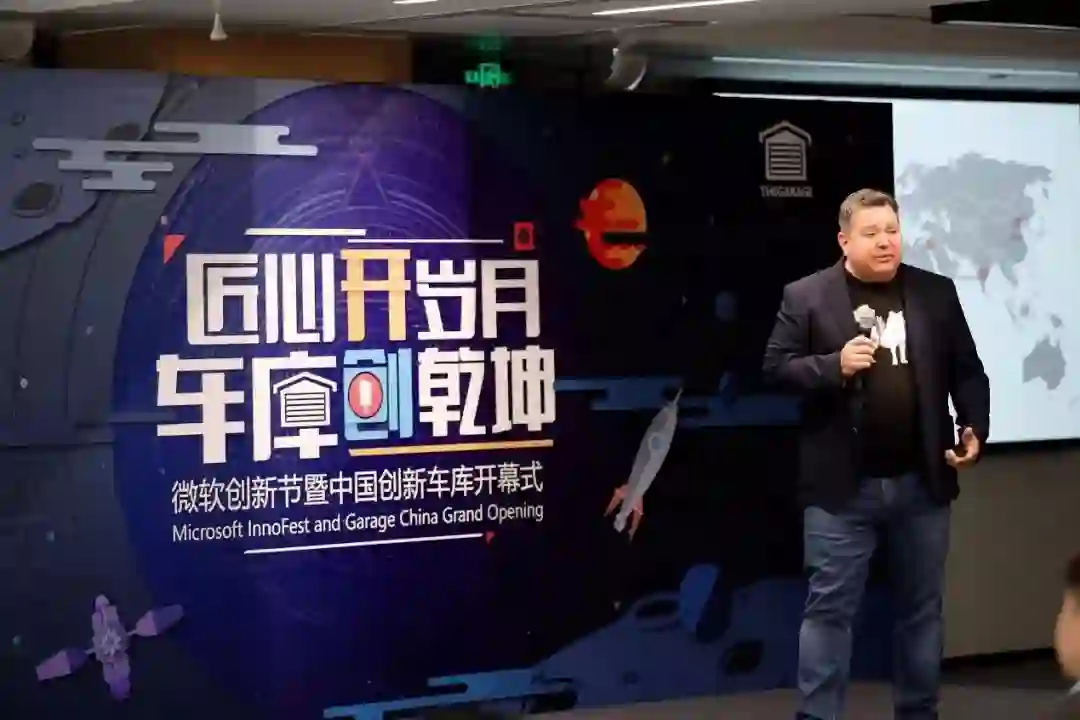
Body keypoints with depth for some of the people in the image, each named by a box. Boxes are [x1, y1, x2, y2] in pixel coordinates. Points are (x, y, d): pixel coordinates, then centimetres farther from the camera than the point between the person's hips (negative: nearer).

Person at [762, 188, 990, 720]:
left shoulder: (936, 293, 7)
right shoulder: (806, 297, -2)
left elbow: (966, 371, 9)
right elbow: (776, 367, -4)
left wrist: (975, 428, -5)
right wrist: (833, 366, -19)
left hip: (921, 482, 3)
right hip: (842, 486, -3)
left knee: (922, 608, 12)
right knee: (829, 608, 0)